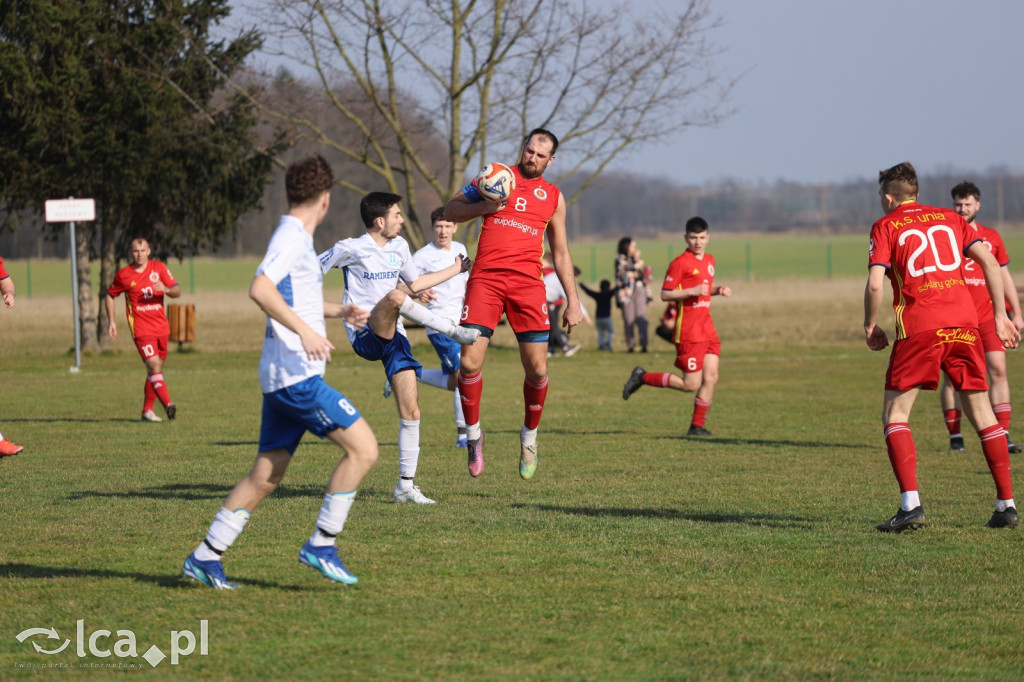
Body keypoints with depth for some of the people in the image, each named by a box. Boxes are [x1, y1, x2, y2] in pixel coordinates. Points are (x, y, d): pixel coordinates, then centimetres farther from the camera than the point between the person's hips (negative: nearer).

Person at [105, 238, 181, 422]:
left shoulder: (159, 268, 3)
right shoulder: (123, 275, -2)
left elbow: (177, 292, 3)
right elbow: (110, 295, 14)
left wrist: (166, 289, -19)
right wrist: (111, 321, 7)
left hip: (161, 327, 4)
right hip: (141, 329, -4)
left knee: (156, 370, 9)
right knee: (154, 366, -19)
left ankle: (147, 410, 20)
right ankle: (168, 404, -29)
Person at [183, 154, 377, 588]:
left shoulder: (296, 239, 20)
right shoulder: (291, 238, -11)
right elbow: (260, 289, -27)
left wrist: (339, 311, 44)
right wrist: (304, 330, -33)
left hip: (283, 378, 10)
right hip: (297, 375, -10)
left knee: (265, 477, 10)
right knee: (363, 447, -11)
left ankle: (205, 557, 11)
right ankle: (321, 545, -8)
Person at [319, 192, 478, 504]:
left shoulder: (399, 246, 14)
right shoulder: (351, 249, -6)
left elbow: (415, 283, 28)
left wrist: (455, 269, 32)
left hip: (392, 337, 6)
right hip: (364, 336, -6)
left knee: (411, 412, -4)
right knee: (396, 296, -36)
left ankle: (406, 485, 3)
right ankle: (455, 331, -27)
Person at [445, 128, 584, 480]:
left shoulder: (553, 197, 16)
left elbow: (560, 254, 21)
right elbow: (450, 210, 12)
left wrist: (572, 301, 14)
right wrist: (482, 206, -7)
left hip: (527, 282, 1)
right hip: (486, 278, -1)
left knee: (537, 369, -4)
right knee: (470, 362, -11)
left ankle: (529, 438, 19)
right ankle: (473, 433, 10)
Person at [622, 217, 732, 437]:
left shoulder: (709, 260, 15)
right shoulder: (680, 262, -10)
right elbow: (665, 294, -11)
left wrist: (718, 289, 11)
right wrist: (692, 291, -21)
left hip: (707, 329, 8)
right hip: (689, 332, -8)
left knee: (711, 377, -1)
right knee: (691, 384, -7)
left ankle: (697, 426, 7)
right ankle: (642, 377, 8)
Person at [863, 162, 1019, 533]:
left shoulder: (885, 226, 6)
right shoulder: (949, 219, 17)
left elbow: (875, 283, -6)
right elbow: (989, 262, 8)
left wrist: (870, 325, 9)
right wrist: (1000, 315, 12)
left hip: (919, 328, -4)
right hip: (963, 321, 4)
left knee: (894, 415, 4)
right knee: (981, 412, 12)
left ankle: (911, 505, -10)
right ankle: (1006, 505, 9)